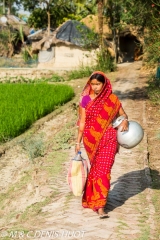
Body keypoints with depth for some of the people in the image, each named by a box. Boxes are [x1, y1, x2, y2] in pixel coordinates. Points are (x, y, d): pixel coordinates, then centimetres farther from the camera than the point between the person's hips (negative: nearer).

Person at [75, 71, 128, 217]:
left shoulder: (113, 99, -1)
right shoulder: (86, 99, 0)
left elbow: (123, 114, 9)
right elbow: (82, 122, 3)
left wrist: (125, 121, -15)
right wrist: (78, 142, 2)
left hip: (108, 139, -1)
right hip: (91, 140, 1)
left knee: (103, 170, -7)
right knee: (96, 168, 12)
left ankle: (100, 206, -4)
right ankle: (97, 199, 30)